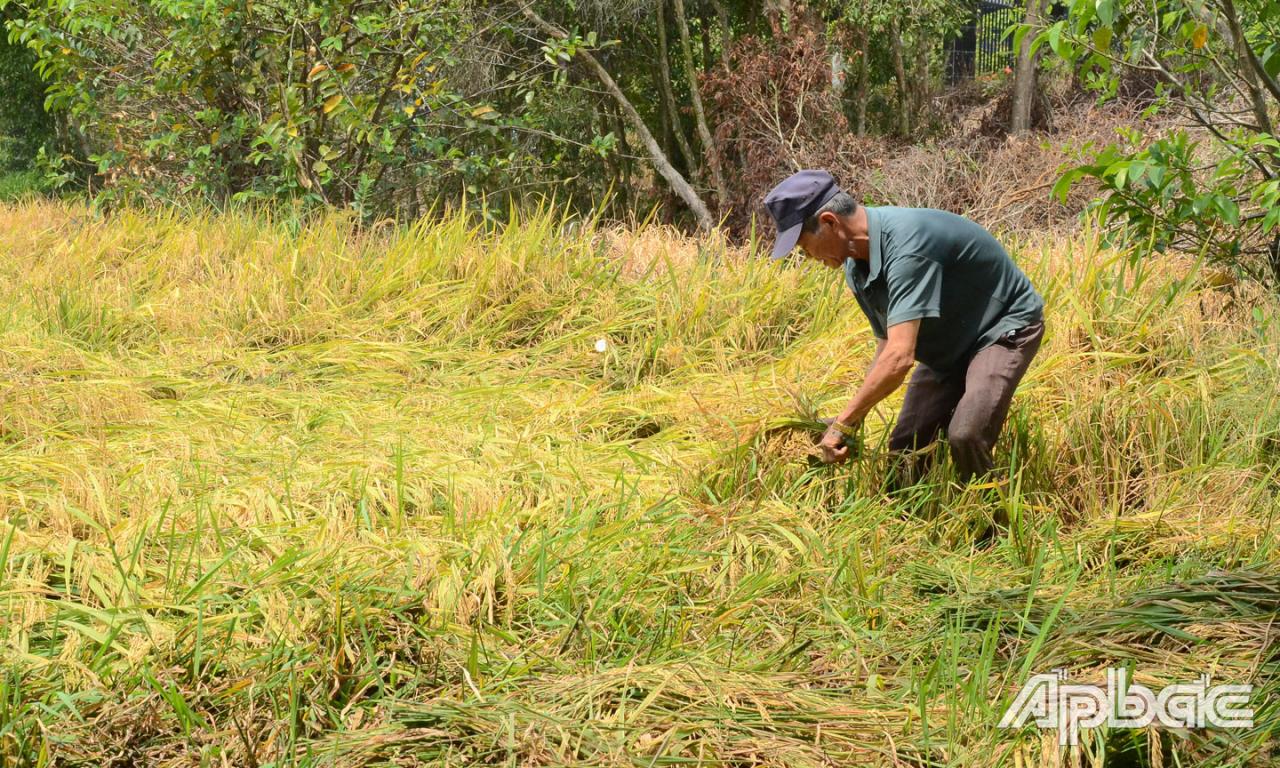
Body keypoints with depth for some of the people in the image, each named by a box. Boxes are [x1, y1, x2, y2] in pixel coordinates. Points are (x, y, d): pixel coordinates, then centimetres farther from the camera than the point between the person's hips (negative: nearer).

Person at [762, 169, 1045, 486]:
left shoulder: (906, 242, -35)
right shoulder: (856, 265, -6)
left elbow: (899, 357, -40)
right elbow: (887, 345, 3)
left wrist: (843, 423, -32)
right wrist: (854, 420, -8)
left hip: (1005, 327, -9)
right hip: (948, 344, 9)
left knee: (965, 436, -28)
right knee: (905, 446, 3)